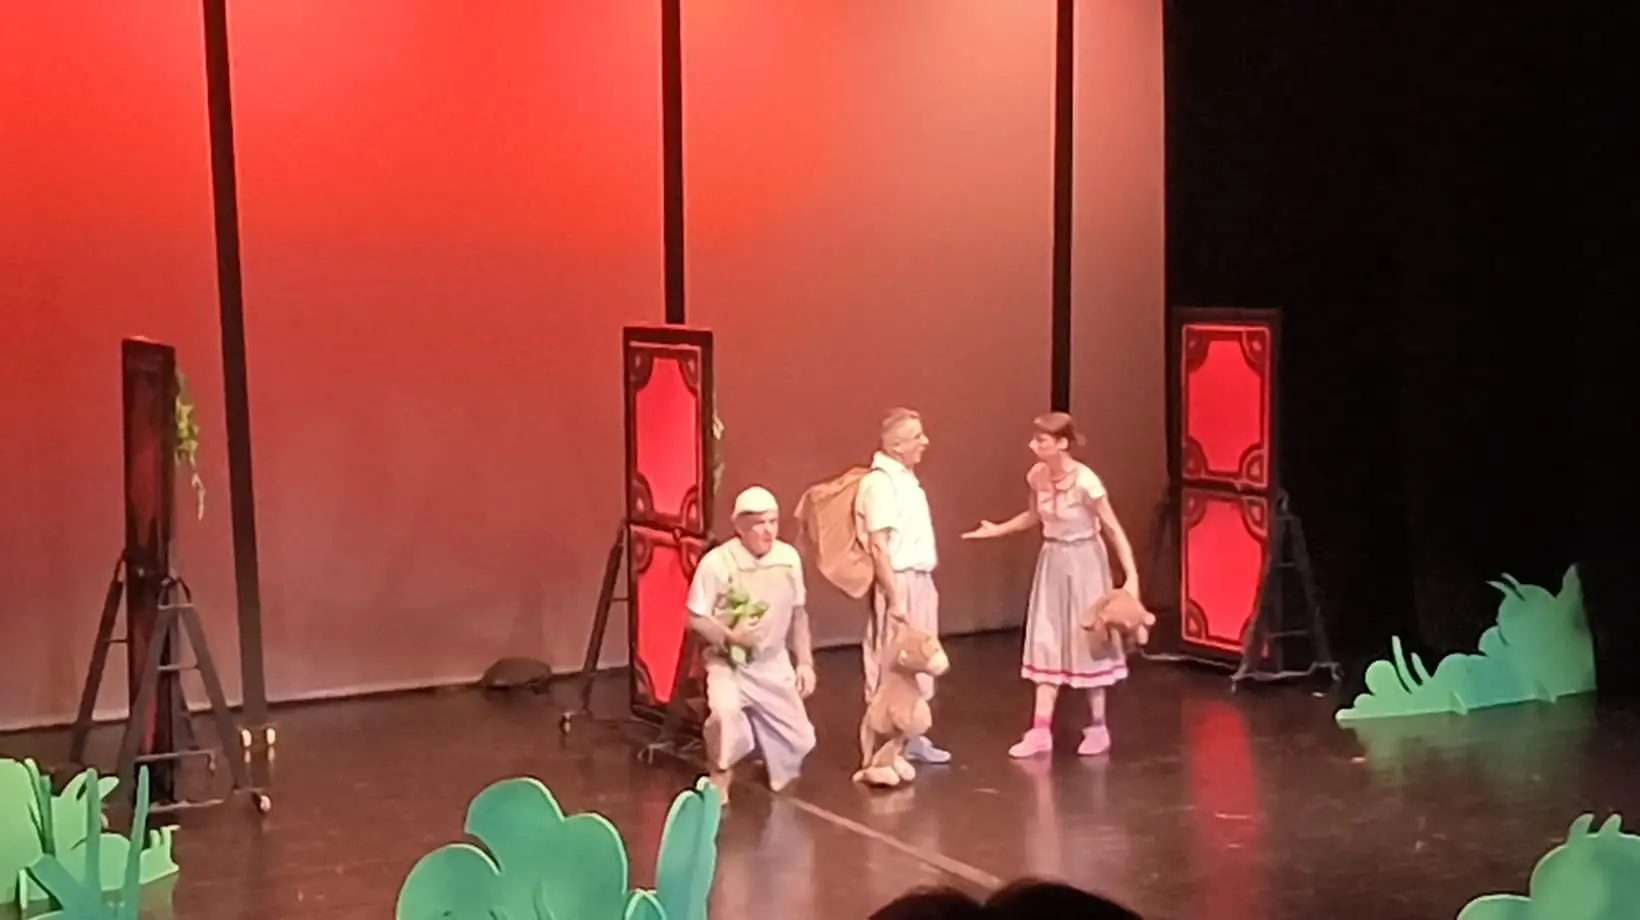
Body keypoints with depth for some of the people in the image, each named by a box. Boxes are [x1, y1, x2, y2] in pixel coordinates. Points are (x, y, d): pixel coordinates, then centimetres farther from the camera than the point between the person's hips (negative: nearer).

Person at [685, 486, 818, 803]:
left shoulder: (789, 557, -6)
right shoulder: (716, 563, -20)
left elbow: (798, 614, 6)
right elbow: (696, 619, -14)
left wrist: (804, 661, 3)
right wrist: (729, 636, -30)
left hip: (775, 663, 5)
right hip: (729, 663, -4)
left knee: (799, 742, 5)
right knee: (725, 710, -36)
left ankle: (771, 768, 43)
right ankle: (720, 776, -6)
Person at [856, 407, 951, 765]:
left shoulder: (905, 477, 12)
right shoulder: (881, 482, -17)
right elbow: (879, 547, -20)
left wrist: (924, 586, 16)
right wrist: (895, 598, -22)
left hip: (919, 580, 9)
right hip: (899, 583, -9)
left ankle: (912, 737, 25)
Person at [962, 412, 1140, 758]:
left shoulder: (1085, 481, -23)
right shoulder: (1037, 476, -4)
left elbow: (1113, 529, -20)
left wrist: (1131, 577, -25)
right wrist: (996, 530, 12)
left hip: (1082, 563, -6)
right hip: (1052, 562, 6)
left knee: (1086, 639, 3)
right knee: (1047, 642, 4)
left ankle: (1098, 728, 17)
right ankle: (1040, 731, 6)